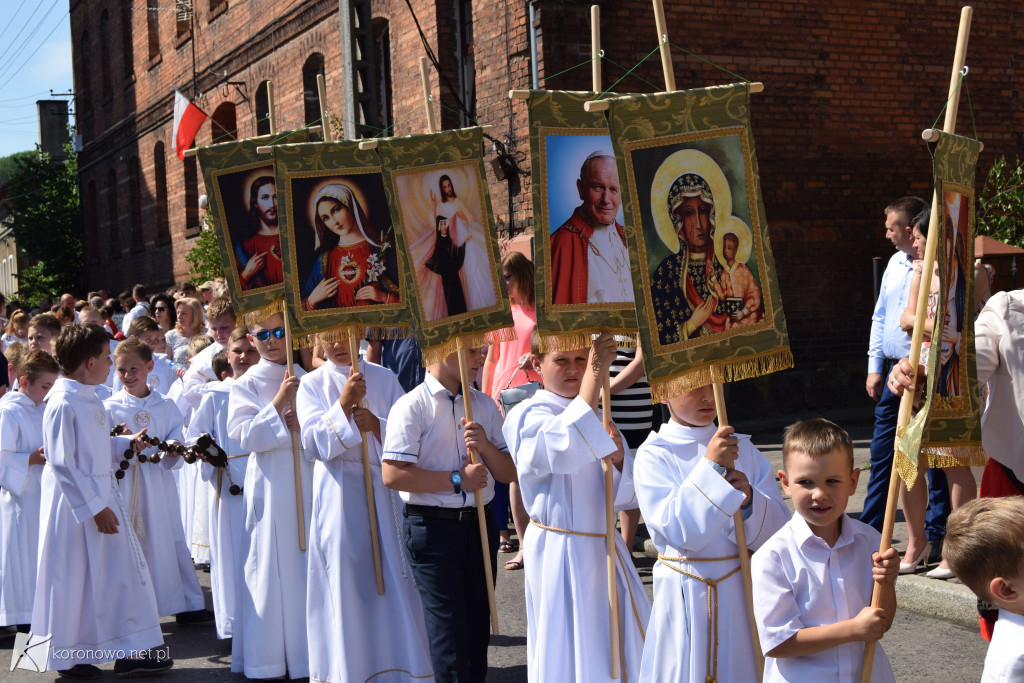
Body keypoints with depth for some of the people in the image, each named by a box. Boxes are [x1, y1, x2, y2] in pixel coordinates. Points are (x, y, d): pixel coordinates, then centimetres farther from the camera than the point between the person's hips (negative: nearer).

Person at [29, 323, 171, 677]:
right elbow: (62, 464, -22)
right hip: (76, 502, -9)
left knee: (124, 571, 11)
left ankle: (129, 651, 21)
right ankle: (69, 657, 20)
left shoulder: (89, 398, 7)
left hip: (102, 495, 9)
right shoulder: (62, 404, -21)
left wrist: (126, 444, 13)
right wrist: (95, 508, -20)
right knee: (73, 581, 4)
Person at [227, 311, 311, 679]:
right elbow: (245, 434, -10)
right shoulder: (246, 385, 1)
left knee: (308, 562, 5)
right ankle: (267, 658, 8)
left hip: (308, 479, 3)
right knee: (270, 564, -1)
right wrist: (279, 402, -18)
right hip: (269, 483, -3)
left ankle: (306, 652, 17)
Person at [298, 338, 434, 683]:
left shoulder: (384, 379, 6)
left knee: (391, 578, 2)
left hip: (381, 489, 1)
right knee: (343, 584, 1)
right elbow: (313, 444, -9)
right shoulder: (312, 384, 2)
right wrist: (344, 403, -20)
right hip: (337, 495, -1)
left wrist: (377, 425, -17)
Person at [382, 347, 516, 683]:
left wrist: (485, 446, -11)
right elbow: (392, 474, -18)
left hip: (480, 525, 6)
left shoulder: (485, 405, 9)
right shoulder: (412, 406, -9)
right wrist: (457, 479, -17)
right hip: (432, 527, -5)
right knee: (449, 630, -5)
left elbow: (509, 473, 9)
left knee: (477, 626, 13)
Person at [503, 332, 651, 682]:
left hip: (603, 546, 7)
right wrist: (595, 374, -37)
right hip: (560, 552, -7)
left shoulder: (593, 416, 11)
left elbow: (623, 498, 10)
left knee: (624, 649, 13)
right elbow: (566, 450, -35)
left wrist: (618, 459, -11)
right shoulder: (526, 416, -11)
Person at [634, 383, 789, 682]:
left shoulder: (742, 448, 5)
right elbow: (679, 530, -18)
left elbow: (779, 525, 2)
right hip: (686, 597, -3)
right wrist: (711, 466, -23)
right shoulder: (653, 455, -7)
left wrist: (749, 500, -19)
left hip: (743, 589, 3)